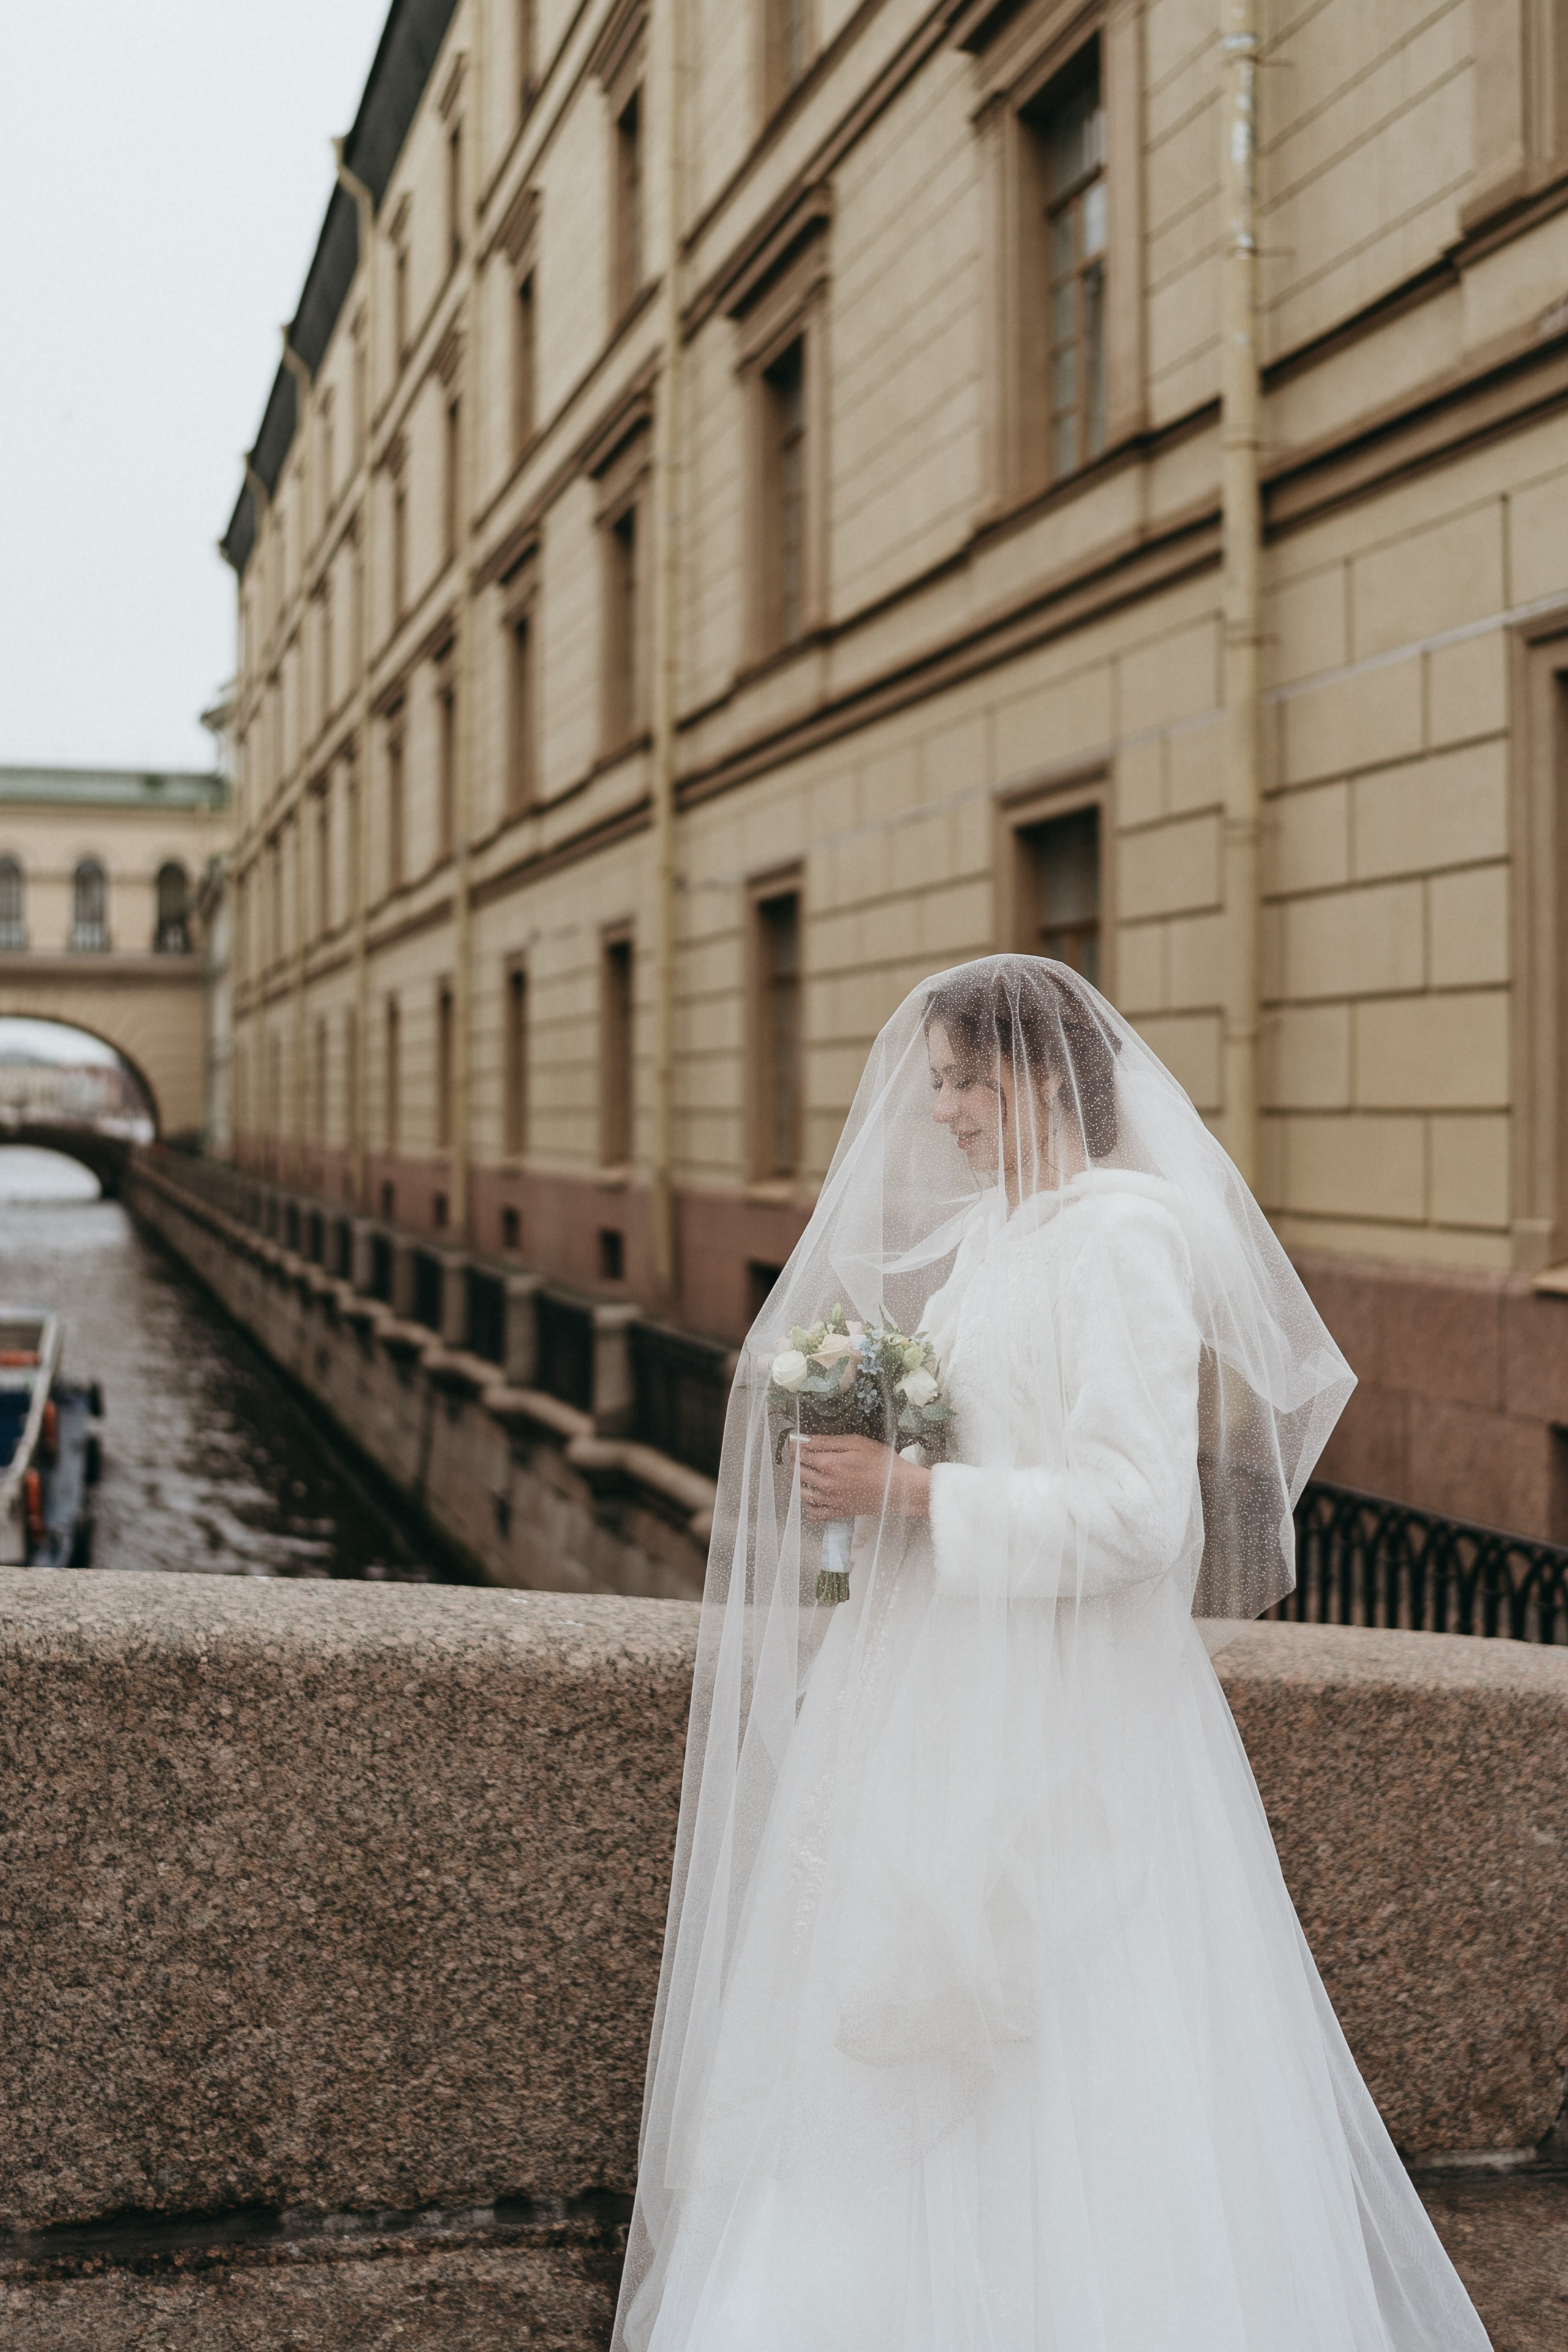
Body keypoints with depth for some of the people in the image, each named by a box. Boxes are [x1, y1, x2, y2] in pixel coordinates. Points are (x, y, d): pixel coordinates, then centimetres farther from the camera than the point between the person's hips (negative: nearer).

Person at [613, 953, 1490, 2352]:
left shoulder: (1119, 1239, -16)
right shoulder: (989, 1232, 11)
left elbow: (1136, 1512, -23)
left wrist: (910, 1493, -18)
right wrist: (869, 1480, 5)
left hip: (1058, 1723, -9)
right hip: (950, 1703, 9)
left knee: (1052, 2095, 2)